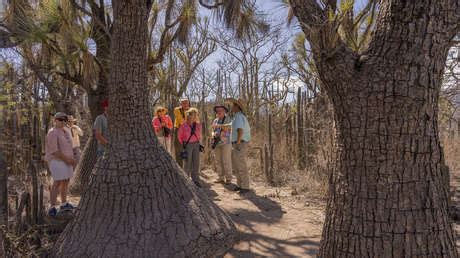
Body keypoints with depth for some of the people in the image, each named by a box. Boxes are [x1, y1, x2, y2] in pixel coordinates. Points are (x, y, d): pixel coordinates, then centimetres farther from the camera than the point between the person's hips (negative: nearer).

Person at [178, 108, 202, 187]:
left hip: (196, 145, 3)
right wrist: (183, 144, 6)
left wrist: (198, 142, 10)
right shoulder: (184, 126, -7)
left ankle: (196, 180, 14)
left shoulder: (198, 125, 3)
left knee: (196, 163, 5)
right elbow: (179, 136, 5)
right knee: (188, 163, 1)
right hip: (188, 145, -3)